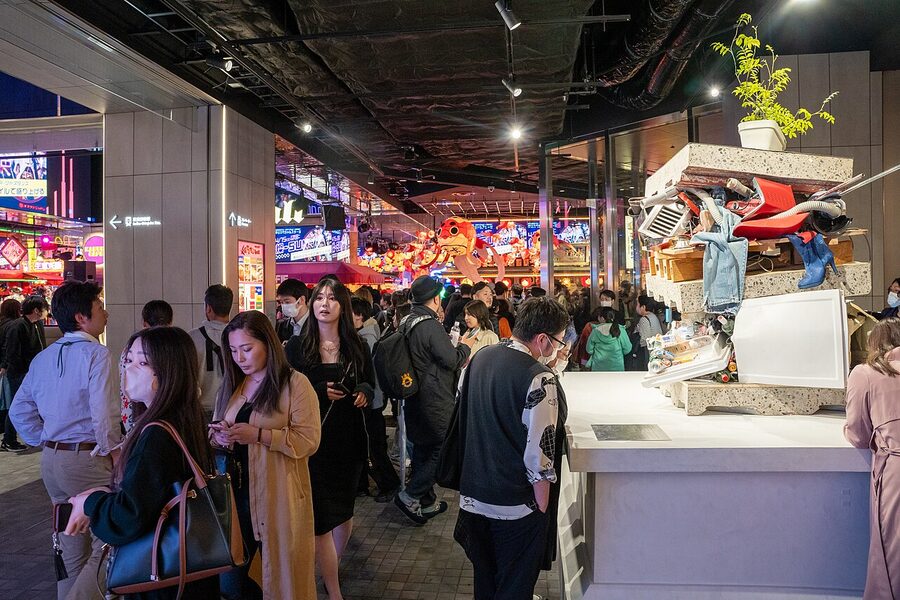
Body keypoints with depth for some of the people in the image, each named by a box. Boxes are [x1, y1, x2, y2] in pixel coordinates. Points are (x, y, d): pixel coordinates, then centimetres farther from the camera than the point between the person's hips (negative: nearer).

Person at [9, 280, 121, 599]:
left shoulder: (42, 358, 10)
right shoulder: (97, 354, -15)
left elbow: (19, 411, 15)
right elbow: (104, 415, -21)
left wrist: (46, 442, 16)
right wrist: (112, 453, -9)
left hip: (51, 460, 9)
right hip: (88, 459, -8)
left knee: (72, 549, 20)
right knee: (107, 543, -1)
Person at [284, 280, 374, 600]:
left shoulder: (357, 346, 2)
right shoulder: (296, 347, -3)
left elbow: (370, 386, 11)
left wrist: (364, 393, -11)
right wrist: (320, 392, -17)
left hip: (349, 440, 3)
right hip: (313, 441, -2)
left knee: (344, 508, 18)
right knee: (321, 516, -5)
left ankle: (333, 566, 46)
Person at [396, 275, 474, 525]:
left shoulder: (407, 322, 8)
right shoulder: (430, 325, -20)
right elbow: (452, 359, -18)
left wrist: (458, 358, 19)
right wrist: (465, 346, 1)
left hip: (415, 399, 9)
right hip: (435, 401, -9)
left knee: (423, 449, 16)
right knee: (443, 449, 2)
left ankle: (427, 502, 28)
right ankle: (410, 496, 2)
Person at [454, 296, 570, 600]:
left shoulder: (480, 357, -1)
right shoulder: (539, 379, -23)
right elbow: (539, 456, -22)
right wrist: (542, 507, -9)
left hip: (474, 495, 7)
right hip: (516, 506, -6)